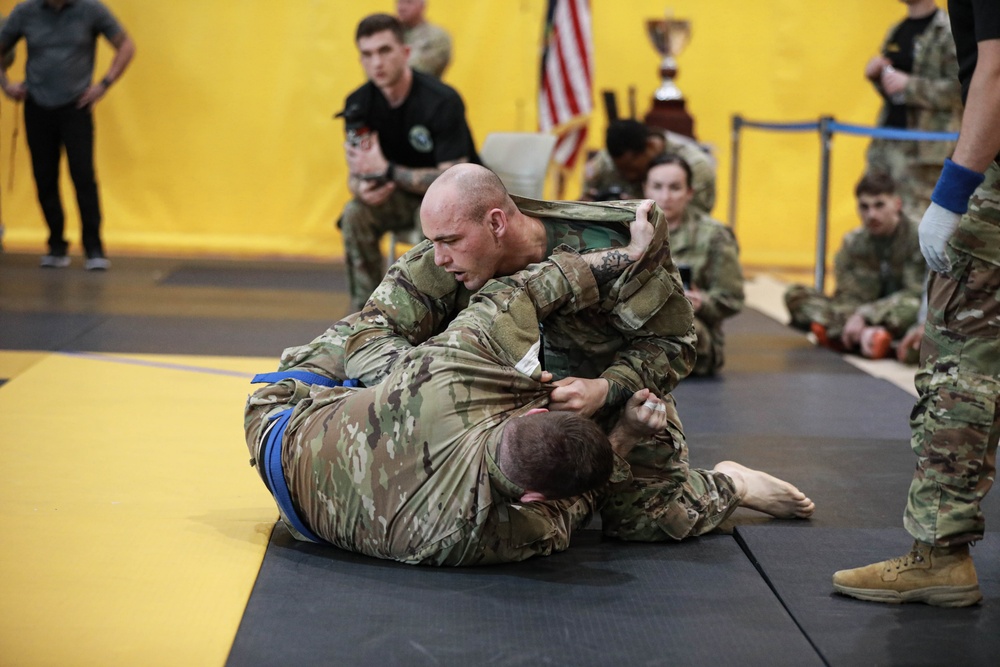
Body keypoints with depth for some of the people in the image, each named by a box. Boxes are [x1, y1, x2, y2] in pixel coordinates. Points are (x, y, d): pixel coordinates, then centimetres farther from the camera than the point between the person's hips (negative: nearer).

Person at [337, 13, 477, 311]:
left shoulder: (441, 101, -24)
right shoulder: (358, 104, -7)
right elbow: (356, 173, -1)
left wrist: (386, 170, -32)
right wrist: (362, 188, -28)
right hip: (404, 195, 5)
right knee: (355, 214, -23)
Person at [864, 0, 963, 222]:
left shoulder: (949, 31, -7)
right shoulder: (896, 32, 19)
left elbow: (959, 89, -15)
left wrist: (908, 85, -20)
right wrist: (876, 75, 6)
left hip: (921, 146, -8)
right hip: (886, 142, 8)